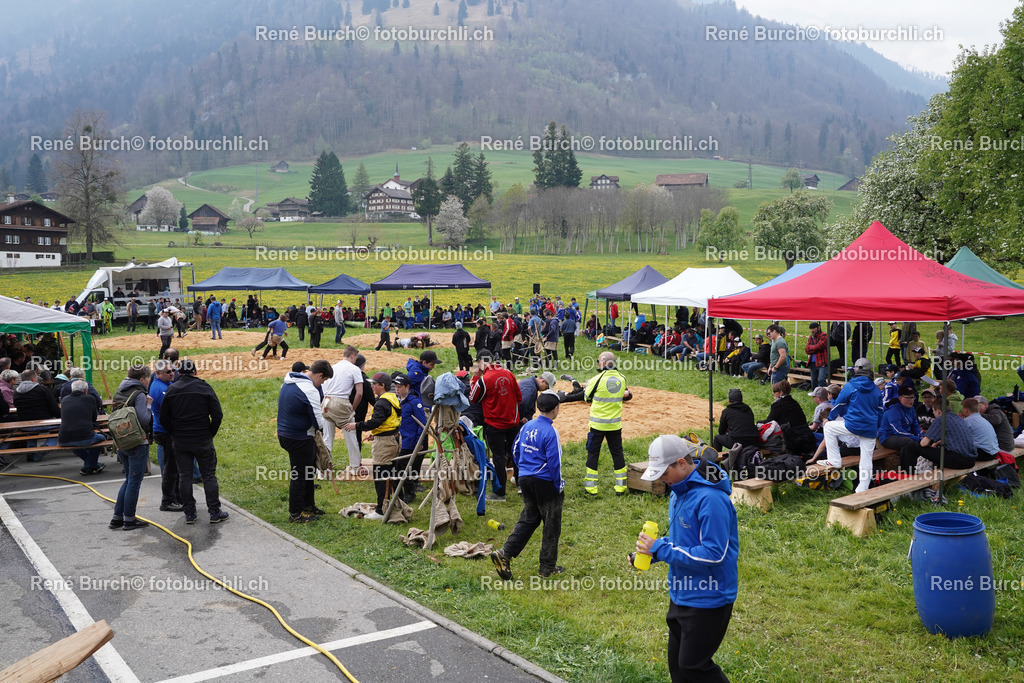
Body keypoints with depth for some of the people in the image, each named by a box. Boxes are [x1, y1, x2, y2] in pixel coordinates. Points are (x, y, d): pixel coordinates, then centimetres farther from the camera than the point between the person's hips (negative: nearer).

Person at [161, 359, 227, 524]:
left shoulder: (171, 390, 2)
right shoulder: (204, 388, -5)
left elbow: (163, 419, 4)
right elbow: (217, 415, -10)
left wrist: (175, 434, 13)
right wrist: (210, 433, 3)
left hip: (180, 442, 2)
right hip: (203, 441, -2)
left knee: (184, 476, 10)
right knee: (209, 475, 5)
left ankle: (189, 513, 13)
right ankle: (215, 512, 6)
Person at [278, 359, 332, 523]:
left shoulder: (288, 382, 8)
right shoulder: (309, 390, -22)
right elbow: (317, 420, -19)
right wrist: (320, 427, 5)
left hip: (284, 433, 10)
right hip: (299, 439, -10)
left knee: (309, 469, 21)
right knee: (300, 475, 3)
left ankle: (308, 505, 34)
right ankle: (295, 514, 13)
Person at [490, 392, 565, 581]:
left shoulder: (527, 426, 4)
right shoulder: (551, 432, -18)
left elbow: (516, 450, 12)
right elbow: (554, 462, -19)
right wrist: (559, 485, -9)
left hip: (525, 479, 7)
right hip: (545, 483, -7)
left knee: (528, 519, 16)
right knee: (551, 525, 8)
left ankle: (504, 553, 0)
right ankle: (548, 567, 16)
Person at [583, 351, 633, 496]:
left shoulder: (598, 379, -15)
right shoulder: (622, 378, -1)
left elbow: (587, 397, -3)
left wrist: (587, 385, 15)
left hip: (597, 424, -3)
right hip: (615, 423, 4)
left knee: (593, 452, 8)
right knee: (617, 452, 12)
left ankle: (591, 486, 11)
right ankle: (621, 486, 16)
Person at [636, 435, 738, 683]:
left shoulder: (710, 498, -26)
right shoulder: (679, 490, 4)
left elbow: (714, 553, -28)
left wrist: (660, 549, -24)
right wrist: (649, 552, -2)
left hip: (707, 598, -9)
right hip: (682, 595, 9)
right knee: (677, 662, 19)